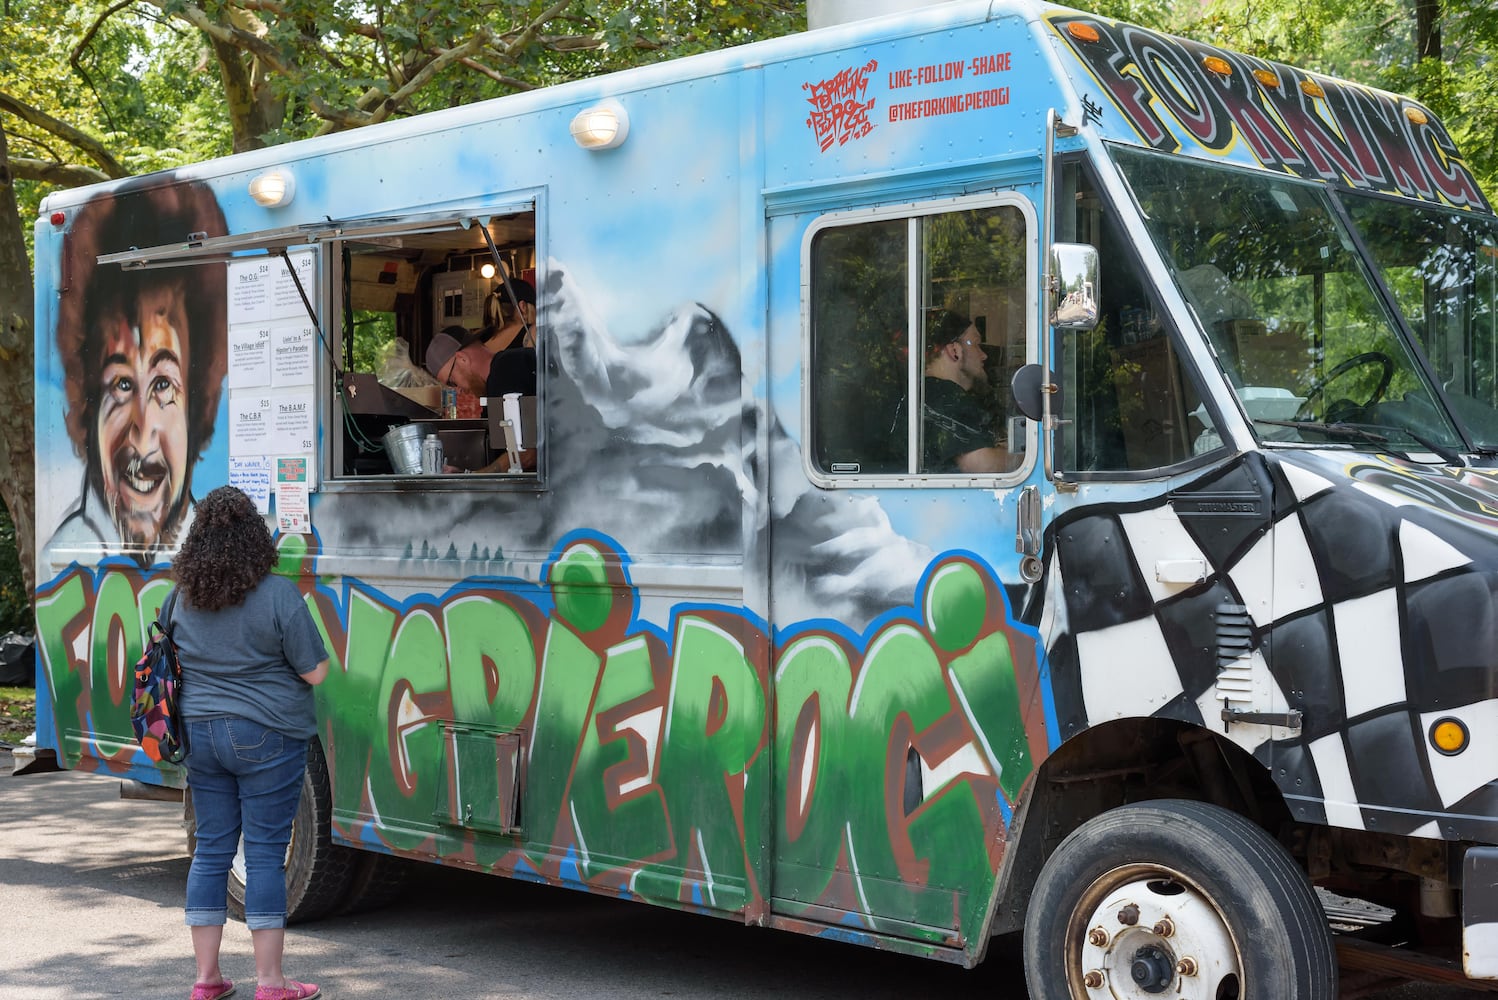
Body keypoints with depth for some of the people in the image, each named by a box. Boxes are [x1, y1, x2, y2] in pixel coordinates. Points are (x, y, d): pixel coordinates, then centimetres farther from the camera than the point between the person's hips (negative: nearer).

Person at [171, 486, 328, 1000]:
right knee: (265, 854, 0)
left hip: (200, 734, 5)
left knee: (210, 849, 11)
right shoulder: (277, 594, -14)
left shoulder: (184, 599, 3)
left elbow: (183, 664, 15)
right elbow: (315, 672, -10)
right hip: (266, 736, -5)